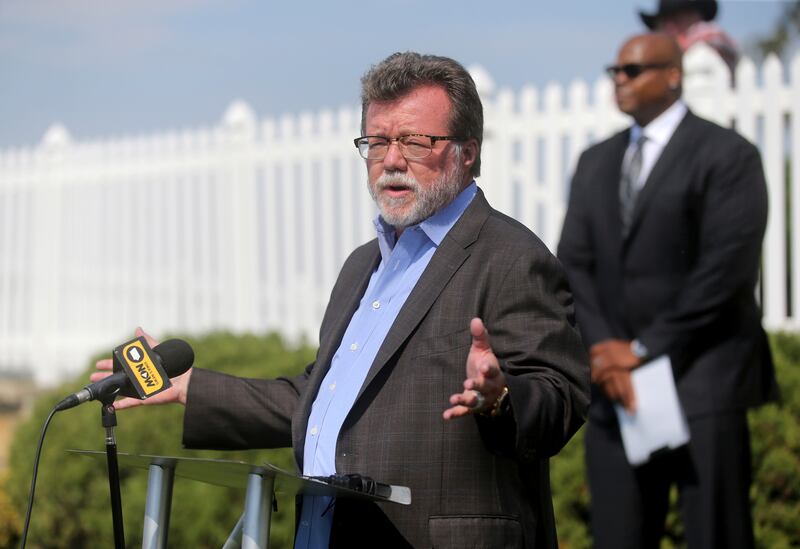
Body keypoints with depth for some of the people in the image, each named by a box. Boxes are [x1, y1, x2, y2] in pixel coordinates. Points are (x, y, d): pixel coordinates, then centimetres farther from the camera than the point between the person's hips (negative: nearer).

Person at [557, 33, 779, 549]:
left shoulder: (727, 154, -2)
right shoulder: (596, 163, 17)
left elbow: (726, 269, -11)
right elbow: (574, 264, 10)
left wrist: (644, 348, -11)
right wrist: (603, 348, -7)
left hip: (702, 384, -5)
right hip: (616, 387, 5)